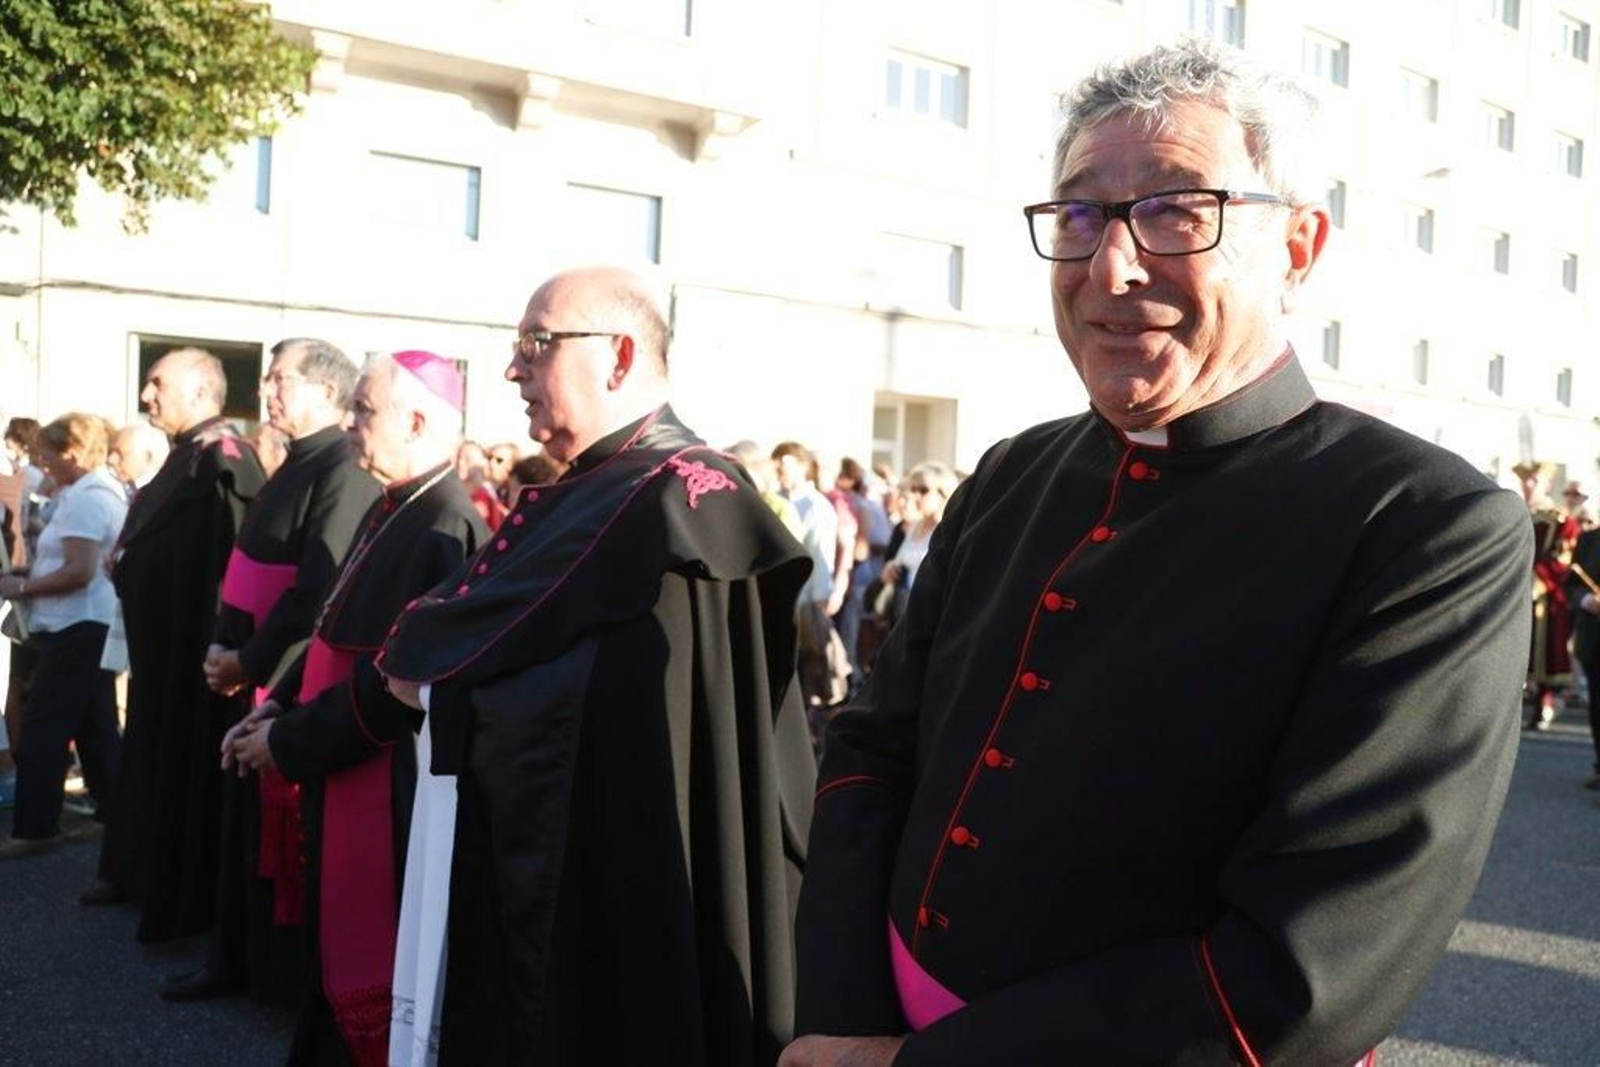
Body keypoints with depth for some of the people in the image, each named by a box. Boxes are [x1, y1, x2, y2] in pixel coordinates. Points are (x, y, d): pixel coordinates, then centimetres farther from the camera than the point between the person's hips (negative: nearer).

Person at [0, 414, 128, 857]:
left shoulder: (84, 498, -16)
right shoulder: (106, 491, 15)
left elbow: (79, 571, -23)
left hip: (76, 627, -10)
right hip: (93, 624, 10)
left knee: (43, 729, -5)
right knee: (95, 725, 13)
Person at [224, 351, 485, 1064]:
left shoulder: (440, 528, -22)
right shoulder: (392, 513, 9)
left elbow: (394, 682, -24)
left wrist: (286, 742, -14)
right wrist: (277, 706, 5)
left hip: (388, 788, -9)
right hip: (344, 774, 9)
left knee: (375, 975, 5)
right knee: (337, 953, 22)